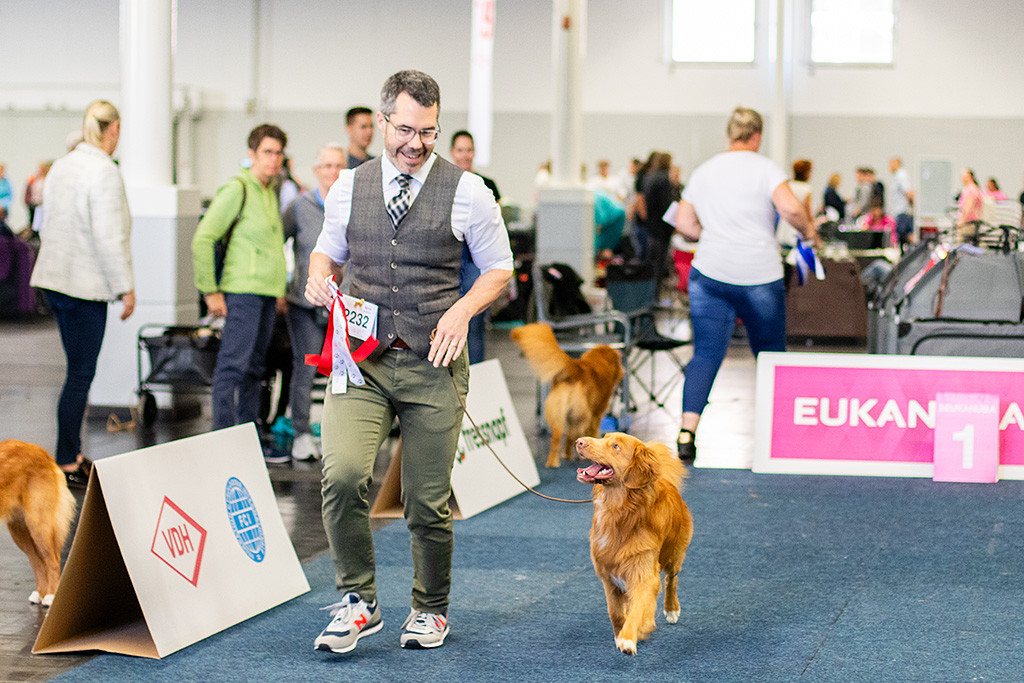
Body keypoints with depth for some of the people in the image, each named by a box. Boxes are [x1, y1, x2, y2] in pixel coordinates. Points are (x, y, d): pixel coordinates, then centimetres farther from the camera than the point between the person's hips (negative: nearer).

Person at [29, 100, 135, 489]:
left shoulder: (61, 166, 9)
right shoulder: (104, 172, -16)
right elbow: (109, 236, -19)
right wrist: (125, 288, -13)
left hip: (54, 279, 8)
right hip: (86, 283, -8)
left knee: (80, 370, 16)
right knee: (80, 375, -2)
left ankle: (73, 454, 20)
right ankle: (66, 464, 2)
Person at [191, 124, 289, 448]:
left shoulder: (270, 191, 17)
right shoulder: (237, 189, -9)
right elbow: (203, 239, -13)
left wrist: (279, 288, 20)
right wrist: (210, 291, -14)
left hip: (267, 294, 8)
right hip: (242, 291, -8)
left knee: (254, 369, 11)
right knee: (233, 365, -10)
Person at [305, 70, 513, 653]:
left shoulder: (466, 191, -1)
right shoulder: (350, 187, 8)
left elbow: (499, 269, 6)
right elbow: (328, 250, 21)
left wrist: (463, 309, -13)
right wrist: (318, 278, -2)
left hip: (433, 364, -1)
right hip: (362, 358, 1)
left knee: (429, 502, 5)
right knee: (343, 474, -21)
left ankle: (431, 608, 29)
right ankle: (358, 601, -3)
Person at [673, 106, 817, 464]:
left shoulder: (704, 171, 10)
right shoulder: (765, 167, -4)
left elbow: (683, 224, 11)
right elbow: (790, 208, -19)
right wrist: (808, 230, -1)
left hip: (709, 273, 3)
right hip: (759, 277, -3)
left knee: (706, 354, 0)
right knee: (770, 355, 13)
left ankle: (687, 431, -15)